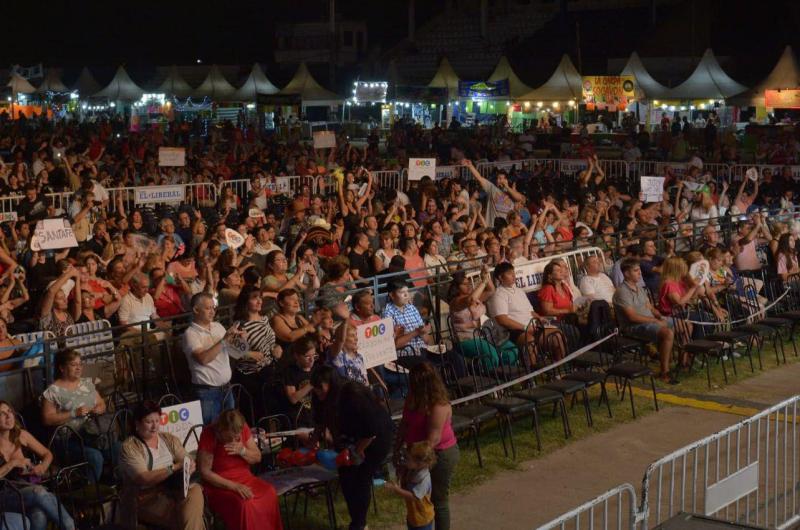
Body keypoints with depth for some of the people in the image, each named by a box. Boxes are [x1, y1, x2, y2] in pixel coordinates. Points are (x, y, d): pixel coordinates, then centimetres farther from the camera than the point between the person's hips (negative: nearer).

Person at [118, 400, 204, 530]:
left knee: (195, 491, -28)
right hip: (146, 498, -5)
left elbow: (188, 462, 3)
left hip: (174, 490, 5)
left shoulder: (170, 439, 13)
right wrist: (174, 468, -22)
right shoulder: (129, 447, -4)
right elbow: (143, 479, -16)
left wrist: (189, 466, -21)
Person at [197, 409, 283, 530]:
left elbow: (257, 457, 6)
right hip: (219, 485, -5)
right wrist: (234, 486, -22)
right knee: (243, 504, -33)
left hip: (245, 479, 5)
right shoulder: (209, 435, -17)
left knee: (269, 494, -23)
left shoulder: (243, 429, -3)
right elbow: (205, 472, -15)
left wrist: (242, 451, -16)